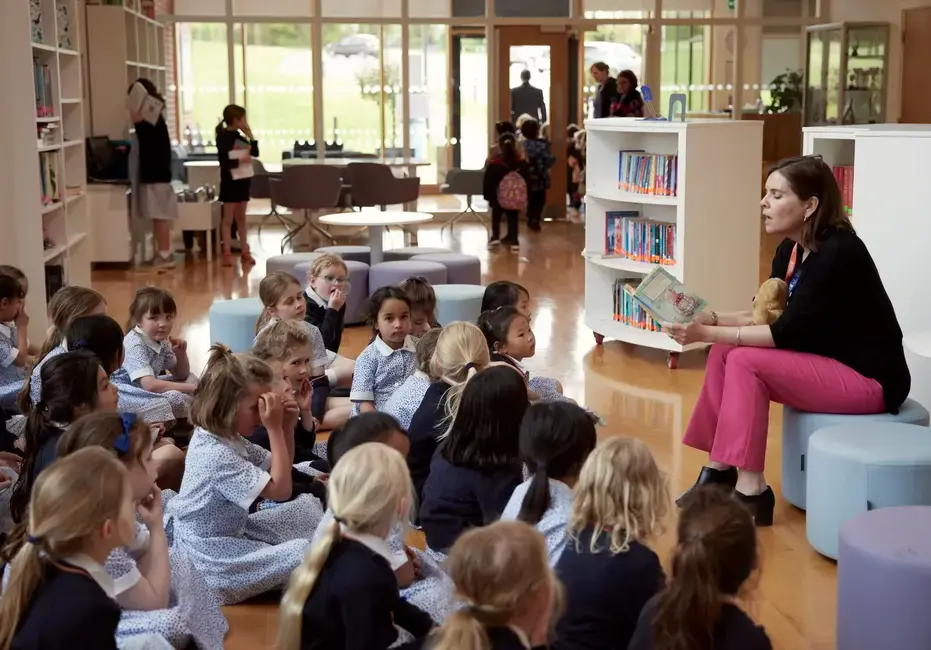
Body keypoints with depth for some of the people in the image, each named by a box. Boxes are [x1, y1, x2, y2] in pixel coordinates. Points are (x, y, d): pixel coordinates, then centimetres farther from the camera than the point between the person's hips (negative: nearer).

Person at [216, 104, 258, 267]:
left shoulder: (239, 136, 10)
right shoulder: (223, 137, -12)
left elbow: (255, 152, 10)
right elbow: (224, 162, -20)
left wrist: (250, 135, 2)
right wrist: (241, 160, -24)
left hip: (243, 181, 7)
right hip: (230, 182, -7)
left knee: (241, 217, 12)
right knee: (228, 219, -2)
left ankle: (245, 251, 17)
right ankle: (227, 253, 1)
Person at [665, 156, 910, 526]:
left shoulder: (838, 253, -22)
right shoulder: (790, 250, 4)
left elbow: (789, 333, -25)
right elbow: (767, 315, 7)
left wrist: (710, 334, -25)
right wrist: (712, 320, -10)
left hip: (869, 378, -9)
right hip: (826, 363, 9)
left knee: (746, 361, -21)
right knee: (725, 352, -3)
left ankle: (751, 493, -16)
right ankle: (719, 471, 1)